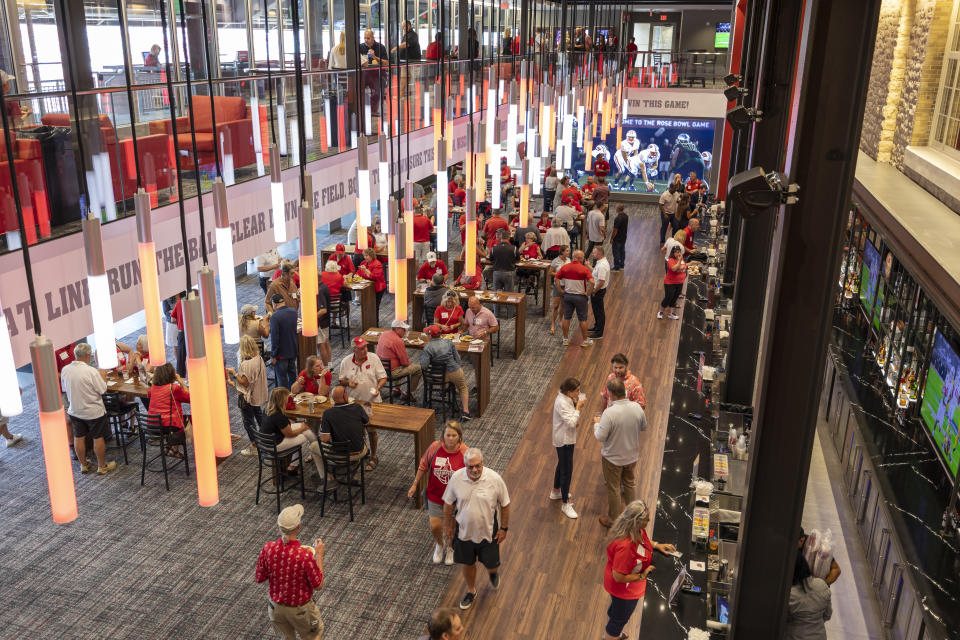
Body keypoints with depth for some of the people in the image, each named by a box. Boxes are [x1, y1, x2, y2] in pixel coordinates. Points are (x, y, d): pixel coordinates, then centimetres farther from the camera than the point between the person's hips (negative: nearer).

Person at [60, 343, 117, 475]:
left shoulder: (65, 370, -8)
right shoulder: (91, 371, -25)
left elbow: (64, 388, 6)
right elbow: (103, 390, -17)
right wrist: (103, 377, -3)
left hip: (74, 411, 5)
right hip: (93, 412, -5)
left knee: (79, 438, 17)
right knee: (98, 438, 10)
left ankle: (83, 465, 31)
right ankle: (102, 466, 21)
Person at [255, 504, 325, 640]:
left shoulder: (268, 548, -19)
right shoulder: (305, 555, -32)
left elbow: (259, 579, -3)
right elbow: (318, 585, -16)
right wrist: (319, 555, -9)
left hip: (276, 607, 4)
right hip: (300, 610, -4)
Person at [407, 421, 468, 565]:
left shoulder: (465, 453, -21)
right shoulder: (435, 447, -17)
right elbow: (423, 466, 0)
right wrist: (415, 485, 5)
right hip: (435, 496, 1)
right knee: (435, 527, 7)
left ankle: (450, 548, 49)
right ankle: (440, 545, 42)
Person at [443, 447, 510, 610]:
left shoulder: (494, 479, -22)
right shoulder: (456, 478, -18)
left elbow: (505, 504, -8)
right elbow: (449, 503, -1)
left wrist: (504, 528, -4)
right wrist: (447, 525, 6)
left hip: (488, 531, -1)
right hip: (464, 530, 1)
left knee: (491, 564, 12)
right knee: (468, 563, 18)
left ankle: (492, 572, 51)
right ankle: (471, 591, 46)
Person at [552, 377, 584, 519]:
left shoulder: (567, 398, 0)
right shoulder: (562, 403, -28)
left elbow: (574, 419, 9)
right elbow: (571, 423, -31)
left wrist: (577, 404, -8)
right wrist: (578, 406, -25)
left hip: (567, 438, 10)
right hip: (564, 440, -10)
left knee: (562, 464, 26)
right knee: (567, 470, -2)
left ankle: (556, 492, 46)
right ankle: (565, 504, 8)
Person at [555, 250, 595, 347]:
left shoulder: (565, 267, -3)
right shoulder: (584, 269, -15)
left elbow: (556, 279, -1)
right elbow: (592, 282, -25)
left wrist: (561, 290, 4)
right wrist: (588, 293, -11)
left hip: (567, 295, 3)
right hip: (580, 296, -3)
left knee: (566, 318, 12)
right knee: (582, 319, 8)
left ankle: (565, 339, 19)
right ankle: (585, 340, 17)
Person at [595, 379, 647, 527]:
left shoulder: (609, 412, -31)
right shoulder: (637, 407, -15)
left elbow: (600, 437, -23)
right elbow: (644, 427, 2)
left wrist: (597, 424, -5)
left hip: (613, 458, -5)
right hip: (632, 456, 5)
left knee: (613, 489, 15)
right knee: (630, 484, 26)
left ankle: (613, 519, 32)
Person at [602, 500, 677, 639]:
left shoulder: (636, 530, -17)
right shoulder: (625, 546, -45)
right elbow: (619, 577, -34)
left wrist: (656, 545, 0)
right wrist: (642, 575, -25)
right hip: (624, 589, -9)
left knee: (615, 609, 35)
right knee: (620, 619, 19)